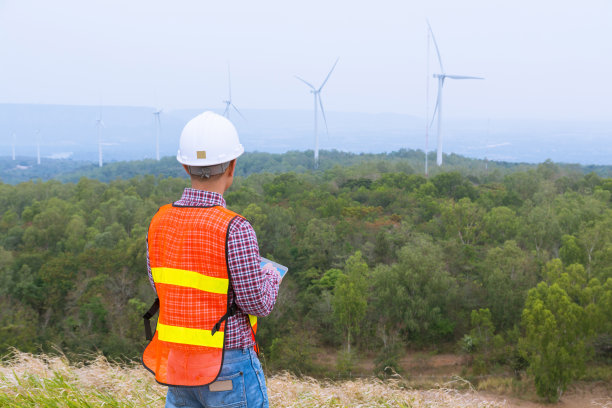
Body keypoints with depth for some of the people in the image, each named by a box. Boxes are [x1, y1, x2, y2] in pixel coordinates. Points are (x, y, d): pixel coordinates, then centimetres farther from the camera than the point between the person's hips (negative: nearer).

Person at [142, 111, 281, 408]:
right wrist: (270, 277, 6)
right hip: (229, 369, -6)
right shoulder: (234, 230, -22)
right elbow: (258, 303, -16)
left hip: (176, 360, 6)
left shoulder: (159, 223, -1)